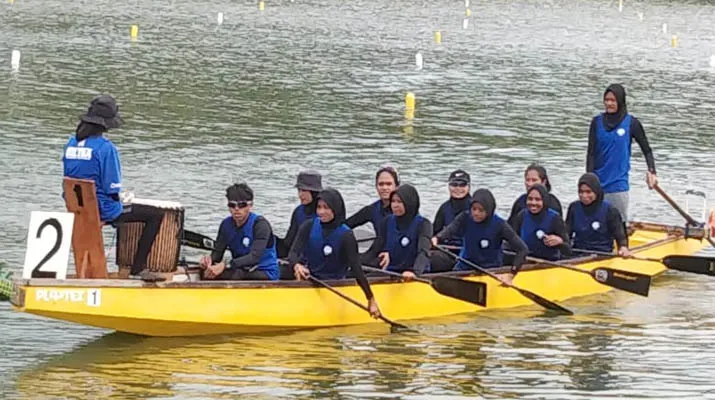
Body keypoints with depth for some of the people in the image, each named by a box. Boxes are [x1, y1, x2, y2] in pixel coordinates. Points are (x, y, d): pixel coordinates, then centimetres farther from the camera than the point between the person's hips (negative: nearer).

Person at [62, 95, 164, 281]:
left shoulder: (71, 143, 4)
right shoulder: (105, 147, -18)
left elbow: (69, 178, 13)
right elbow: (112, 188, -17)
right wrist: (117, 201, 3)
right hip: (102, 210, -8)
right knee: (156, 215, -1)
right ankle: (138, 268, -2)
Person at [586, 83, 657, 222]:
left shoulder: (631, 123, -1)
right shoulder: (597, 122, 3)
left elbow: (647, 150, 8)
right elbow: (591, 153, 2)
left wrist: (652, 172, -6)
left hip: (618, 183, -2)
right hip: (598, 182, 2)